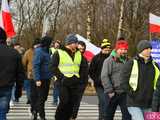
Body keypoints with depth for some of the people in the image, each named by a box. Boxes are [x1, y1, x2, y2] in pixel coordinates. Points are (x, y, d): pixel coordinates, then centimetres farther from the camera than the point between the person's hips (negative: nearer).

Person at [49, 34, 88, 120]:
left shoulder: (79, 54, 14)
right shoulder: (59, 53, -4)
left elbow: (83, 67, 21)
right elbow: (52, 67, -7)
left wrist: (80, 77, 8)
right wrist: (61, 77, -14)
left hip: (75, 83, 5)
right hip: (64, 83, -5)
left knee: (72, 103, 4)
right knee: (64, 102, -10)